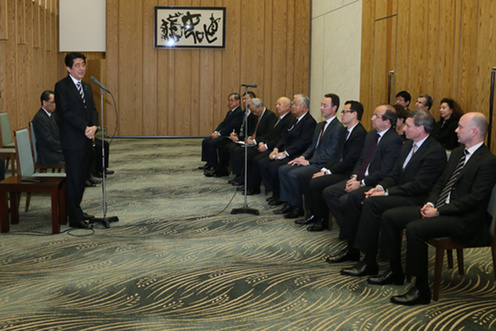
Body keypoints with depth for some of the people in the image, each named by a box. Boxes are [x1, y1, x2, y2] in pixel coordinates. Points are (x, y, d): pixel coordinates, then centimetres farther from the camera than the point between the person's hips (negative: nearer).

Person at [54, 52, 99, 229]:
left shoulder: (86, 86, 16)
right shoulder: (61, 86, -7)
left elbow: (92, 109, 11)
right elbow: (65, 112, -15)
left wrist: (94, 126, -8)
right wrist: (85, 128, -17)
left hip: (86, 139, 7)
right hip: (72, 141, -7)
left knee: (82, 177, 12)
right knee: (74, 179, -3)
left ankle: (75, 210, 24)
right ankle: (75, 218, 2)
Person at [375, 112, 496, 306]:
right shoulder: (457, 153, 16)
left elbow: (474, 199, -20)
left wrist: (438, 211, -20)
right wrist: (430, 203, 0)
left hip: (464, 219, -9)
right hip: (439, 208, 9)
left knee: (414, 228, -32)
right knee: (390, 216, -1)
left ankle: (421, 290, -21)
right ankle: (395, 271, 10)